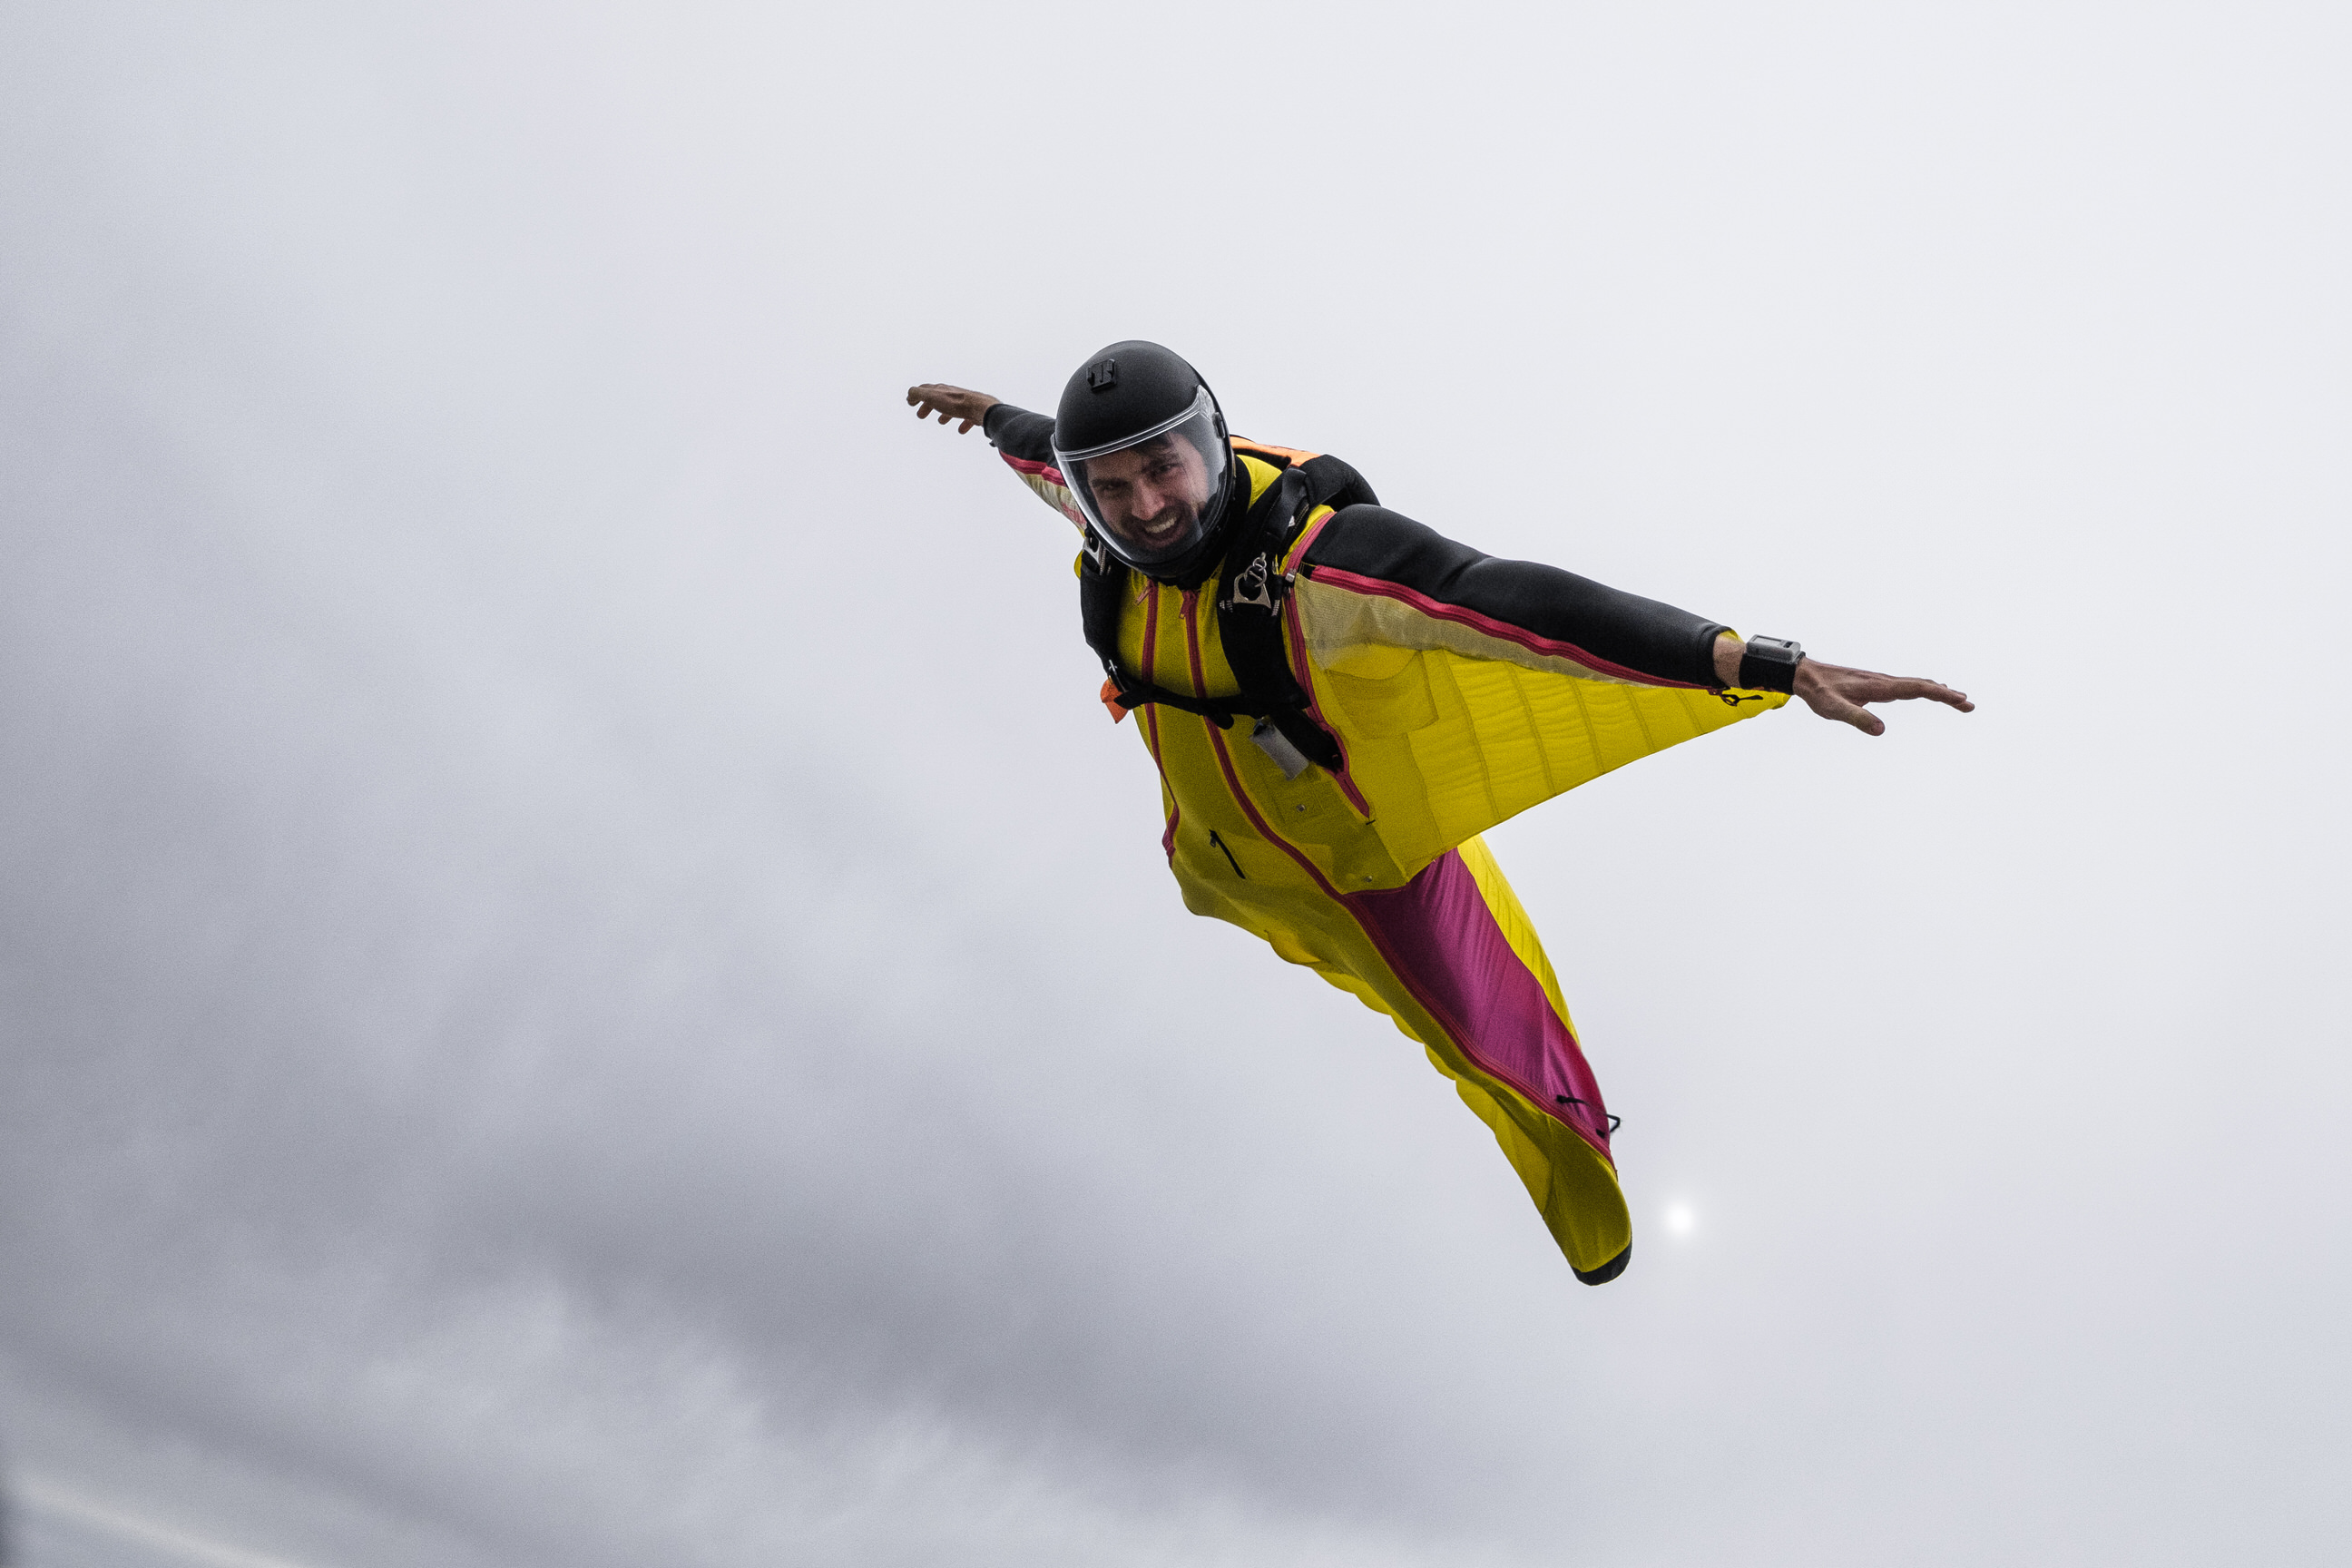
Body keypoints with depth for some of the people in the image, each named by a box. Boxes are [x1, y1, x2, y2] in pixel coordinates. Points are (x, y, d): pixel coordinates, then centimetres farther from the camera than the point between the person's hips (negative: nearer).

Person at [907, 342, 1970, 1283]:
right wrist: (989, 414, 28)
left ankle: (1574, 1160, 49)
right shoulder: (1112, 523, -22)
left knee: (1482, 1032, 15)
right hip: (1221, 847, 6)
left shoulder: (1311, 555, -43)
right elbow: (1048, 450, 4)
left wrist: (1776, 665, -62)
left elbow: (1522, 604, -54)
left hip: (1372, 851, -6)